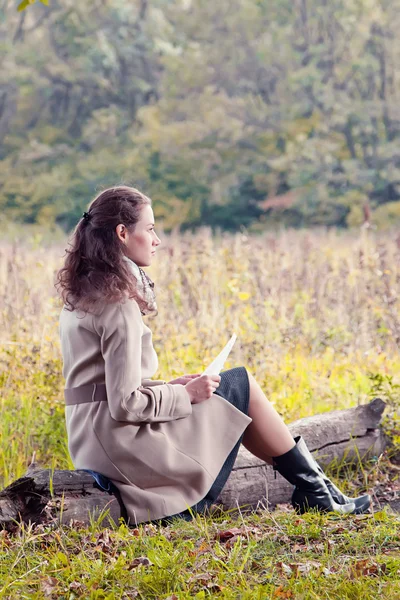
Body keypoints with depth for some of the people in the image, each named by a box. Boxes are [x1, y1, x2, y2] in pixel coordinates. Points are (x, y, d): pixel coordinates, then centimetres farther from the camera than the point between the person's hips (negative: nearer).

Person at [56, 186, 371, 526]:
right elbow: (125, 404, -22)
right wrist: (184, 394, -8)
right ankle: (316, 492, 14)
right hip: (123, 443, -10)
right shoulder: (119, 302, -18)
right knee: (241, 386, 3)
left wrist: (172, 386, 9)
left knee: (238, 385, 17)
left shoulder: (82, 295, 11)